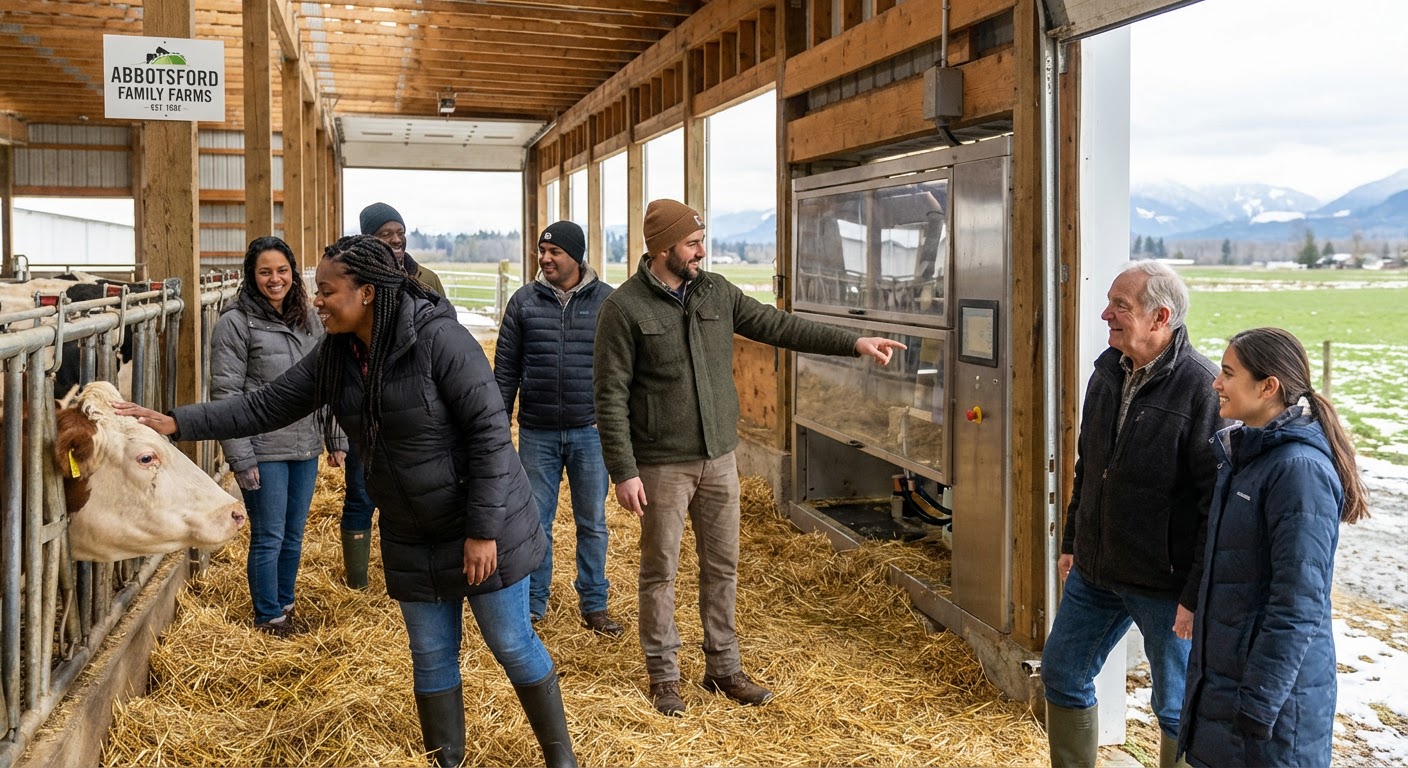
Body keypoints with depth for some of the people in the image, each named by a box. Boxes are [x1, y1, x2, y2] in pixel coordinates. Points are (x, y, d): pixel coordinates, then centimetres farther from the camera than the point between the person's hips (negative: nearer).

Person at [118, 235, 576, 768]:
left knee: (512, 644, 6)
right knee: (431, 656, 14)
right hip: (411, 537, 6)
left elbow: (489, 433, -22)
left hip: (485, 525, -6)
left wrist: (483, 530, -21)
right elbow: (264, 406, 6)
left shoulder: (439, 339, -23)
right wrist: (177, 423, -4)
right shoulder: (335, 356, -1)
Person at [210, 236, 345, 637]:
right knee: (268, 539, 4)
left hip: (306, 449, 5)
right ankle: (269, 619, 19)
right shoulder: (236, 322, -7)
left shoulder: (308, 320, 10)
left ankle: (285, 605, 32)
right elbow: (225, 393, -10)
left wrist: (337, 439, 12)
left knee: (294, 536, 15)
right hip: (264, 451, -5)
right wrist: (240, 459, -14)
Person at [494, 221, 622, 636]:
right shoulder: (524, 301, 2)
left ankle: (594, 604, 23)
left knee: (592, 523, 9)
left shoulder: (607, 301, -1)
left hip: (590, 432, -1)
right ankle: (532, 605, 23)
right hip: (537, 433, 1)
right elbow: (505, 368, 5)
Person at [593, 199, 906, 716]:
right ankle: (664, 677, 24)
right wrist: (623, 471, -16)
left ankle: (724, 668, 28)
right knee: (660, 572, 7)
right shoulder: (623, 308, -12)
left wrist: (853, 342, 2)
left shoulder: (716, 291, 4)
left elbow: (777, 326, 8)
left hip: (719, 459, 5)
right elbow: (611, 397, -12)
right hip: (662, 466, -5)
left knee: (722, 567, 13)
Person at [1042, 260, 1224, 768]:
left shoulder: (1201, 387, -19)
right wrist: (1072, 542, 18)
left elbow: (1217, 500, -20)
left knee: (1177, 709, 10)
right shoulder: (1107, 372, 4)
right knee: (1061, 676, 16)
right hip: (1094, 573, 7)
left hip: (1165, 583, -7)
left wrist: (1197, 594, -19)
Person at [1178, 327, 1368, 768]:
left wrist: (1258, 702, -20)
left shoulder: (1300, 469, -20)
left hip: (1274, 687, -8)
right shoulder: (1244, 454, 7)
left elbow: (1298, 606, -22)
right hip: (1219, 675, 8)